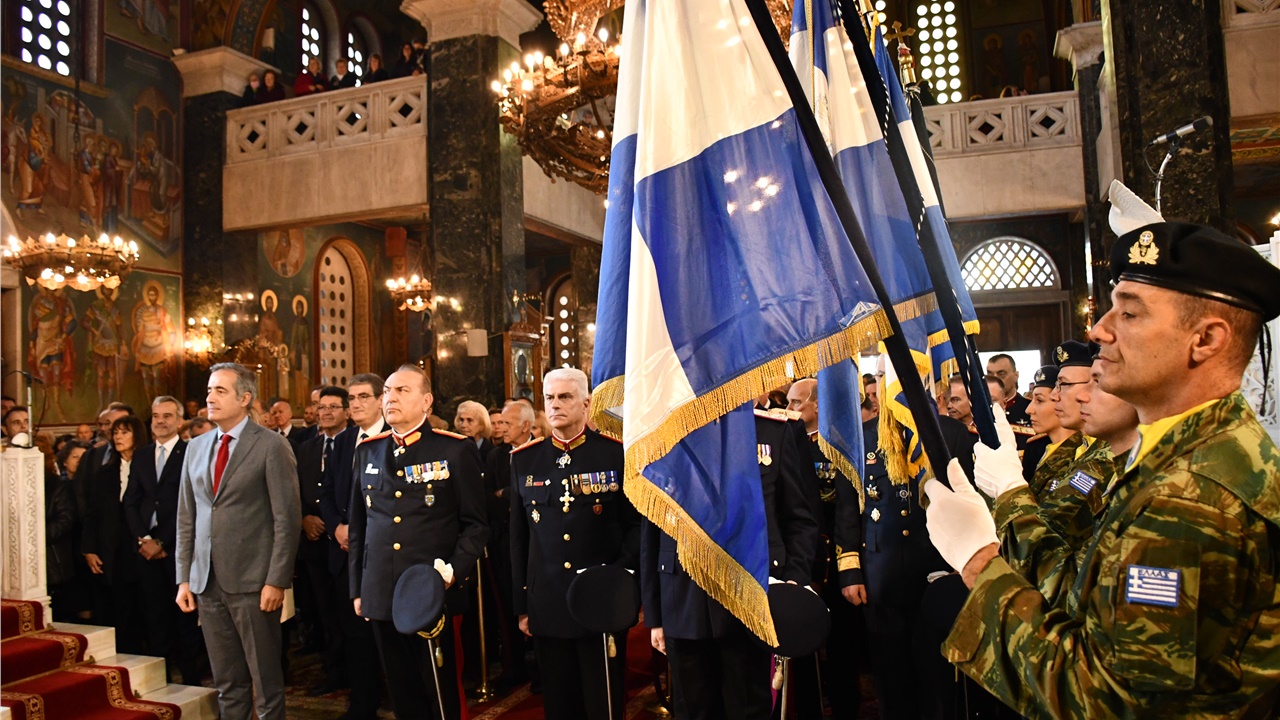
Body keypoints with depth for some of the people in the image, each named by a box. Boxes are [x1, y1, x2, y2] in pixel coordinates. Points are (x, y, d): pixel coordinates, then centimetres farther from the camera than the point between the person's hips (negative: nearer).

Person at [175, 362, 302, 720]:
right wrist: (184, 578, 9)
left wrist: (276, 580, -13)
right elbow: (186, 519, 14)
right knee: (227, 685, 14)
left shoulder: (271, 445, -7)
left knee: (266, 683, 5)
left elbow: (287, 518, -10)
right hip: (207, 583, 5)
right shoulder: (196, 447, 12)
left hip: (252, 583, -5)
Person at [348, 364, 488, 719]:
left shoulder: (456, 450, -5)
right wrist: (357, 589, 14)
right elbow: (358, 526, 15)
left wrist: (454, 573, -16)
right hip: (381, 596, 4)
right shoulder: (367, 451, 10)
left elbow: (475, 525, -4)